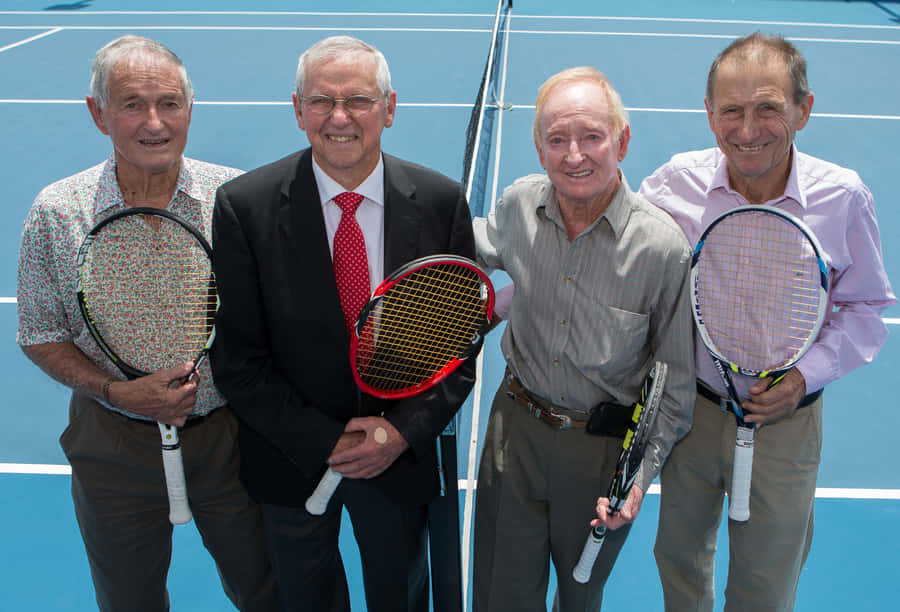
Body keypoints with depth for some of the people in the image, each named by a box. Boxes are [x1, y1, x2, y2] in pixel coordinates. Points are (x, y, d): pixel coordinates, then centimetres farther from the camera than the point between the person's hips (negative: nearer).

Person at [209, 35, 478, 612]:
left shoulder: (442, 201, -11)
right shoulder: (244, 206, -15)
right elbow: (238, 358, -12)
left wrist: (406, 430, -15)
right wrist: (324, 441, -17)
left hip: (403, 455, 1)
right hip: (292, 459, 0)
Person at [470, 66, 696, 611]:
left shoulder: (663, 246, -21)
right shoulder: (518, 205, -10)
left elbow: (676, 381, -11)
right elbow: (480, 249, 17)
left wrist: (640, 475, -15)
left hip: (606, 447, -2)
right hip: (516, 426, 3)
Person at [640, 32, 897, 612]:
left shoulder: (844, 198, -15)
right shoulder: (676, 182, -15)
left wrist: (808, 373, -17)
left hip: (785, 421, 0)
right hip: (689, 408, 1)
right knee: (679, 561, 24)